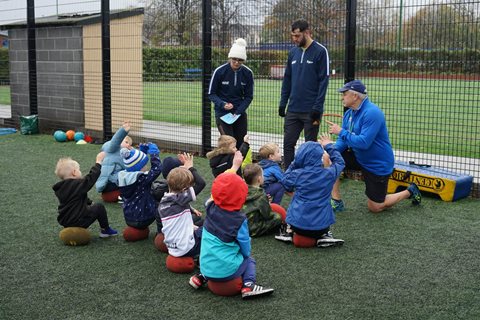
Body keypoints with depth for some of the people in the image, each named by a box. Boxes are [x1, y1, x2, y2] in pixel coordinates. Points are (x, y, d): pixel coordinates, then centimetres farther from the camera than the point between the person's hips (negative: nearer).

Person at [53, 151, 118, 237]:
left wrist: (89, 202, 25)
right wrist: (98, 162, -8)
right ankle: (105, 230, 18)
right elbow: (91, 178, -16)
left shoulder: (60, 187, 7)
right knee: (99, 207, 8)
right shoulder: (78, 185, -20)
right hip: (77, 221, -8)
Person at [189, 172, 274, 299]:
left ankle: (202, 277, 25)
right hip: (227, 271, -5)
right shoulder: (239, 220, -18)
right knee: (249, 261, 24)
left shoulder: (211, 209, -7)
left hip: (206, 267, 5)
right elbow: (245, 248, -5)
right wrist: (246, 253, 15)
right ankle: (248, 285, 1)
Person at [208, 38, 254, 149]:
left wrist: (238, 112, -11)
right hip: (222, 113, -3)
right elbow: (211, 93, -4)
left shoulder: (247, 73, -4)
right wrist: (222, 104, -22)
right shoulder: (219, 71, -11)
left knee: (241, 145, 5)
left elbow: (248, 96, 3)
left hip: (240, 114, 3)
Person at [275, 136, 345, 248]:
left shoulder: (297, 174, -8)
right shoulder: (329, 174, -7)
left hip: (298, 224, 1)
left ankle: (288, 231, 15)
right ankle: (324, 235, 11)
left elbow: (285, 182, 14)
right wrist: (329, 146, 24)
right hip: (321, 225, -1)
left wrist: (294, 164, 17)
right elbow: (339, 162, 15)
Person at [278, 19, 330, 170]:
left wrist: (317, 107, -15)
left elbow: (323, 81, -11)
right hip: (293, 109, 5)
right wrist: (283, 103, 9)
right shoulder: (293, 52, 10)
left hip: (310, 111, -5)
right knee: (288, 144, 6)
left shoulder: (320, 51, -7)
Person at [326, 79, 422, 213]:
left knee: (374, 207, 1)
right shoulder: (349, 113, 0)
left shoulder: (372, 113, -26)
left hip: (378, 165, -8)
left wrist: (341, 132, -26)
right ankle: (336, 202, -1)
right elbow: (343, 141, 0)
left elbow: (363, 143, -33)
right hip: (359, 157, 8)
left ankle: (410, 192, 24)